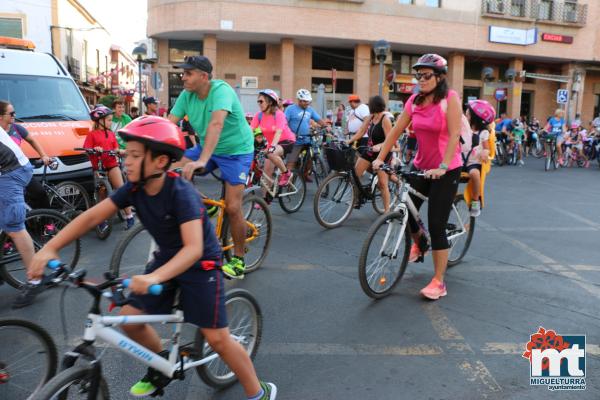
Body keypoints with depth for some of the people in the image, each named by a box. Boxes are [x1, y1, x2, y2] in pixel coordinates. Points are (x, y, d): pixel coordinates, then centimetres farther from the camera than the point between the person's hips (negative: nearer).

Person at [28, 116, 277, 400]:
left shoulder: (181, 194, -30)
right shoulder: (134, 188, -11)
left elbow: (194, 248, -40)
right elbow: (92, 216, -11)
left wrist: (155, 277, -54)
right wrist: (50, 248, -22)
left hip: (201, 265, -6)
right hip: (166, 258, 7)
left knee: (216, 338, -6)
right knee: (130, 319, 1)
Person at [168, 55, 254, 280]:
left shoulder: (221, 90, -26)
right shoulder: (187, 95, -6)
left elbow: (216, 124, -41)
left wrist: (202, 161, -52)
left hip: (236, 151, -6)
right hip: (206, 147, 6)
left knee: (232, 208, -11)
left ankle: (238, 260, 7)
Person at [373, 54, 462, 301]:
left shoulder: (450, 98, -12)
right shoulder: (415, 100, 3)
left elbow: (454, 135, -20)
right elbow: (396, 131, 3)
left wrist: (442, 167, -30)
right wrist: (380, 158, -3)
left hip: (446, 170, -5)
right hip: (421, 166, 6)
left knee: (436, 226, -6)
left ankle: (438, 282, 7)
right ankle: (418, 244, 41)